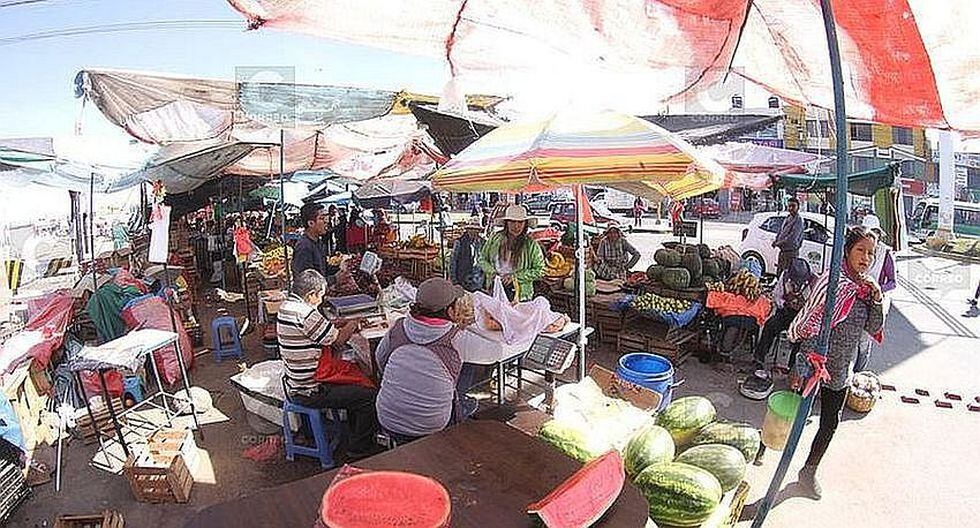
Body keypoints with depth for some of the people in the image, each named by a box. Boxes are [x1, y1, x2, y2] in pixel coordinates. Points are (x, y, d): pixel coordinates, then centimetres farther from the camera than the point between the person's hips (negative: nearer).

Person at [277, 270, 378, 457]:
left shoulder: (286, 305, 5)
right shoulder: (305, 314, -26)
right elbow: (336, 340, -17)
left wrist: (341, 323, 8)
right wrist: (352, 326, 2)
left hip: (293, 386, 11)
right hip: (309, 393, -11)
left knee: (353, 383, 25)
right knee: (370, 396, -8)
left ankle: (354, 434, 34)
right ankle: (359, 450, 5)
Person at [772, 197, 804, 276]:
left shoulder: (798, 220, -15)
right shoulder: (786, 219, 12)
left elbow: (791, 239, -22)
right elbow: (780, 232, 20)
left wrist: (778, 243, -16)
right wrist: (776, 241, 0)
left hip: (791, 252, -9)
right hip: (782, 251, 9)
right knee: (779, 273, 14)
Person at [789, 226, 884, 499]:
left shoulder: (865, 286, 5)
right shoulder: (833, 281, -18)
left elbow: (873, 329, 6)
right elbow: (812, 322, -23)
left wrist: (876, 298, -9)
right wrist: (808, 362, -30)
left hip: (841, 370, 7)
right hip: (816, 364, -7)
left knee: (830, 422, 15)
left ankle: (809, 471, 32)